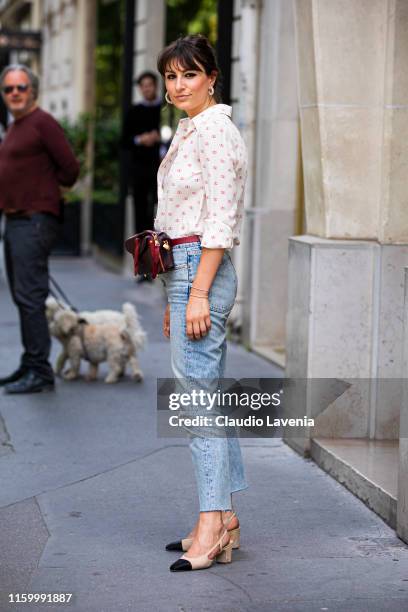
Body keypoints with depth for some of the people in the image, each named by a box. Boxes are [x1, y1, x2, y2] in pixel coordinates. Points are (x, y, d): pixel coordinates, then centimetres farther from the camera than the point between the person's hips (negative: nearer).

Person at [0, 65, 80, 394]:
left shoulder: (42, 122, -10)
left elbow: (70, 169, -12)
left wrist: (44, 196, 0)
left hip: (35, 221, -10)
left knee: (29, 296, -13)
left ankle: (40, 372, -11)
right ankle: (30, 366, 21)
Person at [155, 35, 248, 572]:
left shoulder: (215, 130, -13)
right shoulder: (191, 130, 18)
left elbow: (220, 221, -19)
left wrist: (198, 293, -21)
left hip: (201, 269, -10)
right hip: (188, 269, 10)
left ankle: (210, 529, -7)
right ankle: (224, 519, 15)